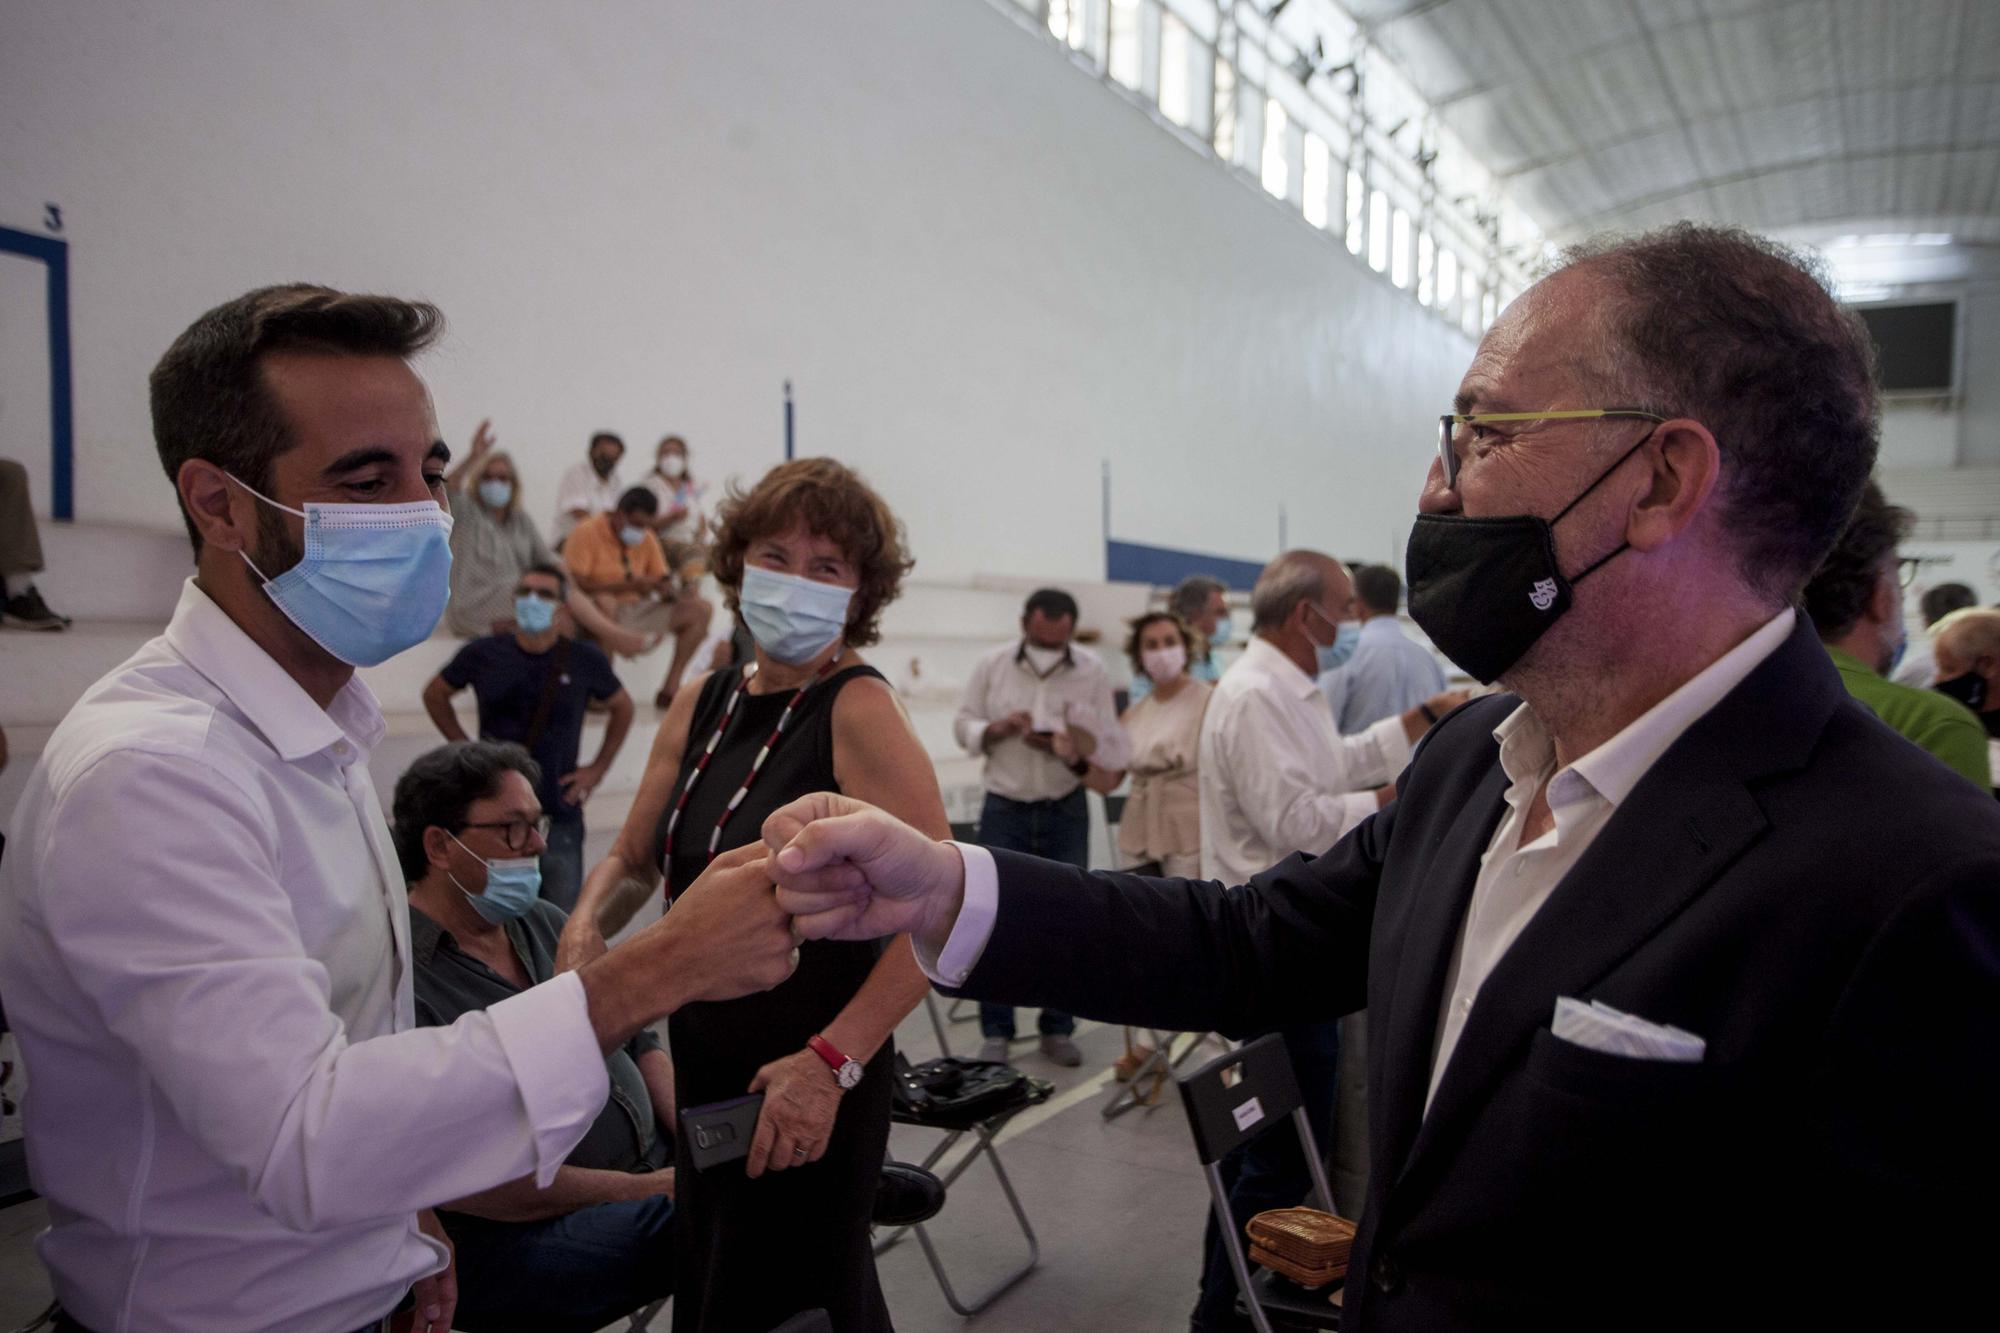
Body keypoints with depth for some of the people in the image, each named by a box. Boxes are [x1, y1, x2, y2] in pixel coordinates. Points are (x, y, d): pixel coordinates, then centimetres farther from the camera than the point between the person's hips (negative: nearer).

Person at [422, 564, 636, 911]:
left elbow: (622, 707, 15)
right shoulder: (484, 654, -1)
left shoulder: (585, 660, -2)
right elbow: (435, 694, 17)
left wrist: (598, 769, 7)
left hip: (559, 816, 0)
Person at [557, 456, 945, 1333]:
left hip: (804, 1095, -7)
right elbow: (632, 858, 15)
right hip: (704, 1075, 7)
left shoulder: (857, 710, -16)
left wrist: (831, 1062, -25)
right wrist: (587, 925, -5)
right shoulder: (700, 706, 4)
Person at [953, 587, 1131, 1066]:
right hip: (1004, 810, 0)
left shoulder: (1092, 671, -4)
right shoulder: (991, 666, -3)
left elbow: (1107, 743, -4)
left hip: (1066, 811, 1)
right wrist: (995, 729, -18)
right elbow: (963, 725, 2)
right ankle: (996, 1031, 13)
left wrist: (1077, 754, -25)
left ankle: (1057, 1027, 20)